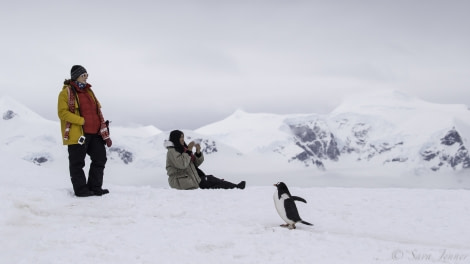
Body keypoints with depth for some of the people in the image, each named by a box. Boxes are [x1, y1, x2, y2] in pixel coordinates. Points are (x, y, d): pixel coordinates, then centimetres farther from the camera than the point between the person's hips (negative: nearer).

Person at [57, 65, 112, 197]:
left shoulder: (88, 91, 18)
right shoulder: (66, 92, -4)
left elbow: (97, 112, 21)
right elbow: (62, 113, -13)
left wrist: (105, 134, 12)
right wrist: (82, 121, -19)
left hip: (95, 133, 7)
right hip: (77, 134, -7)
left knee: (100, 159, 8)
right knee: (77, 163, 0)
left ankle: (95, 187, 18)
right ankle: (81, 189, 9)